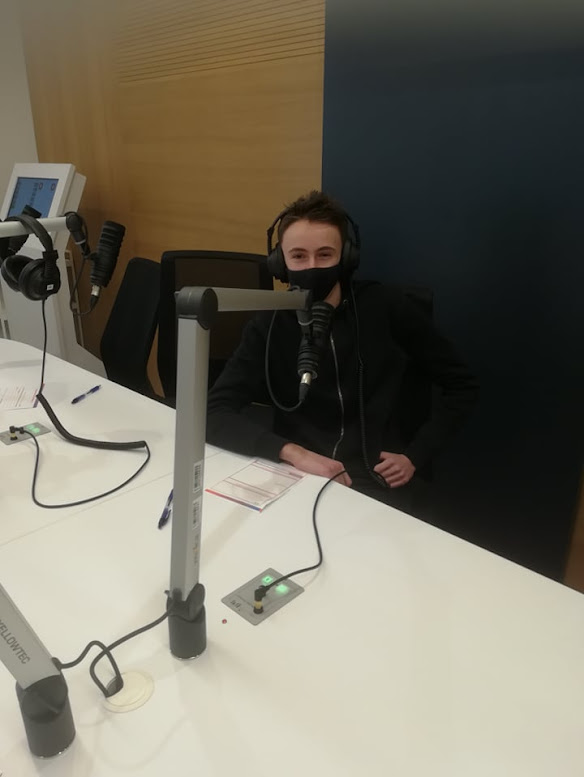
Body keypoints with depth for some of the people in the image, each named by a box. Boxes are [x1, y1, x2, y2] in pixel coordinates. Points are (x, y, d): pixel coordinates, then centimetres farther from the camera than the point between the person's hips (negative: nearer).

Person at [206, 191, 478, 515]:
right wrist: (293, 453, -25)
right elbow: (216, 414, -12)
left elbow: (462, 387, 5)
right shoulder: (269, 327, -2)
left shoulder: (388, 308, -4)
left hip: (380, 487, -1)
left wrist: (415, 457, -3)